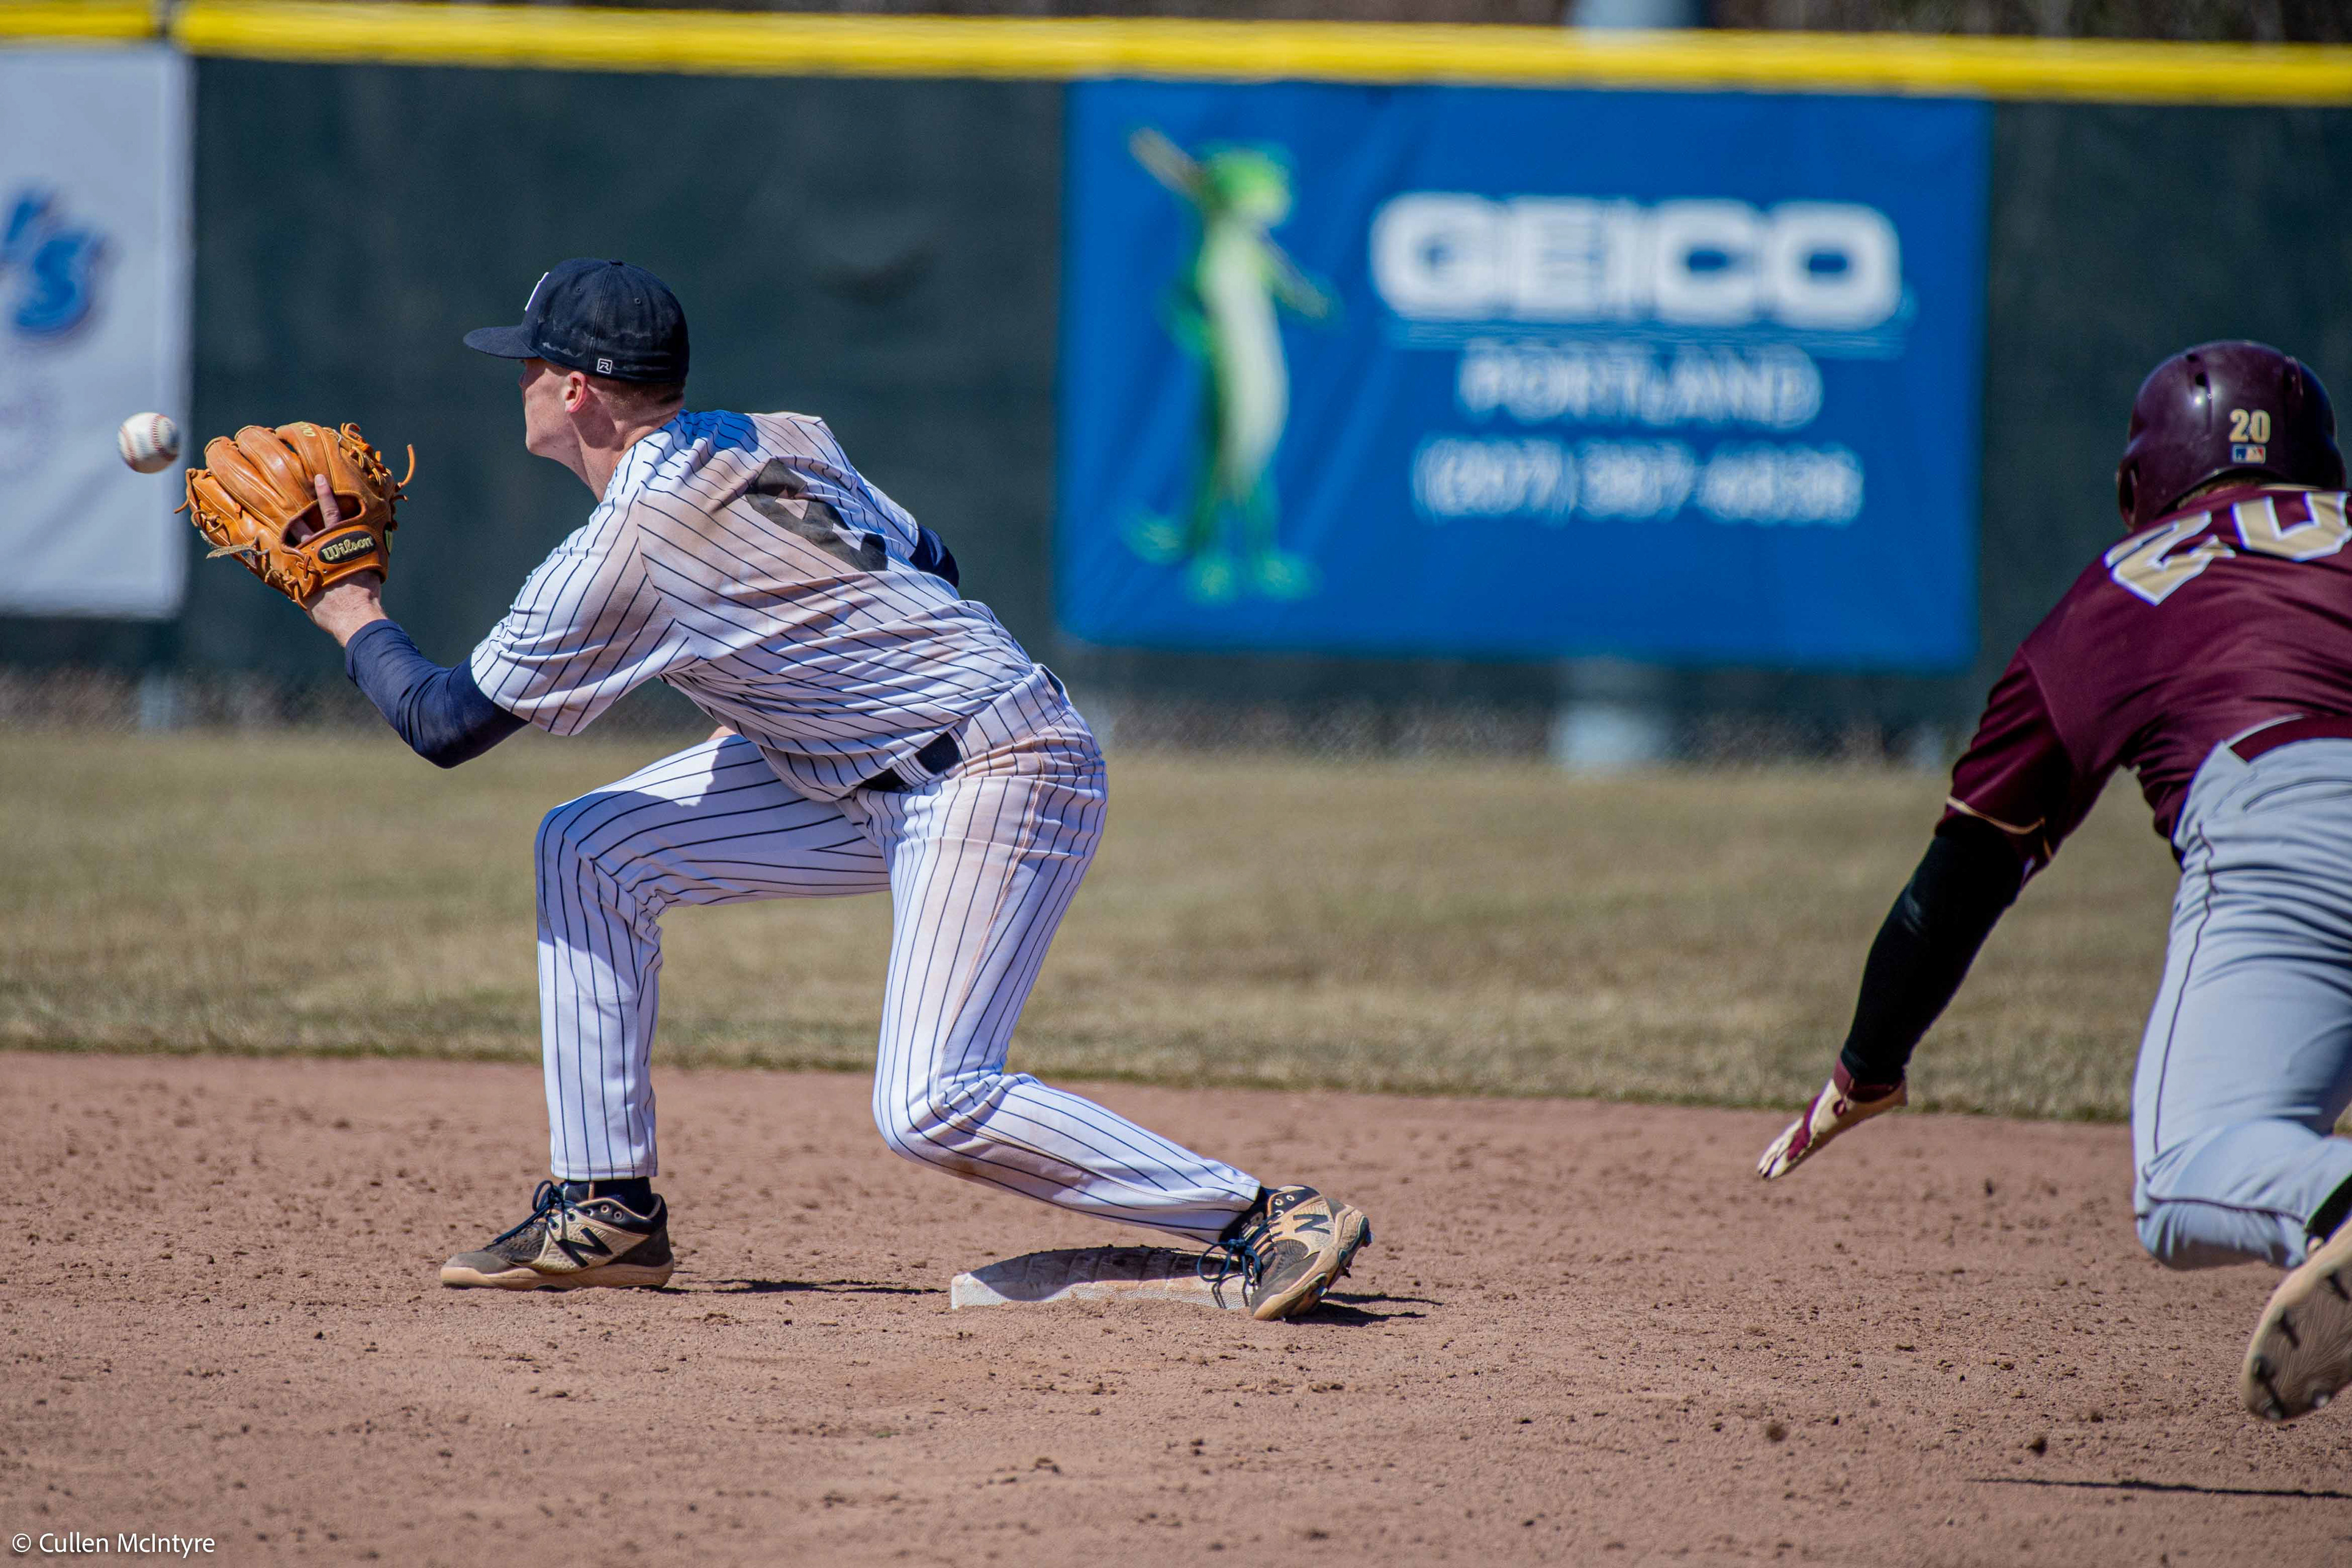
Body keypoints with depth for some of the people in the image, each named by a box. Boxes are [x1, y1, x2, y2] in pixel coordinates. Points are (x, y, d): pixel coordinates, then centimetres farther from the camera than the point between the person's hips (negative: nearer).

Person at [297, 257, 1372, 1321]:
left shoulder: (626, 550, -17)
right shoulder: (782, 443, 6)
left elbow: (446, 723, -9)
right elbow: (925, 564, 19)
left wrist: (354, 618, 10)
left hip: (1000, 773, -10)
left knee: (930, 1108, -21)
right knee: (589, 848, 7)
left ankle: (1262, 1222, -17)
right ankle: (607, 1210, 11)